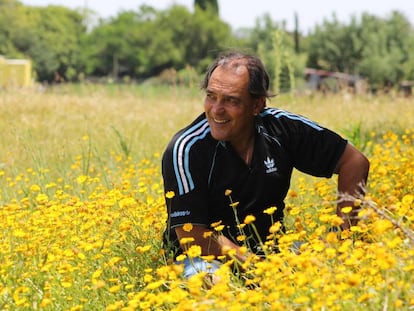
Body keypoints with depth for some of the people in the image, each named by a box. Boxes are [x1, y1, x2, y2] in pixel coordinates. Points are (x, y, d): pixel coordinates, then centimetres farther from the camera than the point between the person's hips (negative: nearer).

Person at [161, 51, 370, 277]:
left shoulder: (281, 128, -7)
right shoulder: (186, 151, -19)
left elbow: (354, 162, 3)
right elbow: (193, 237, -21)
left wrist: (343, 235, -8)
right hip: (204, 258, -3)